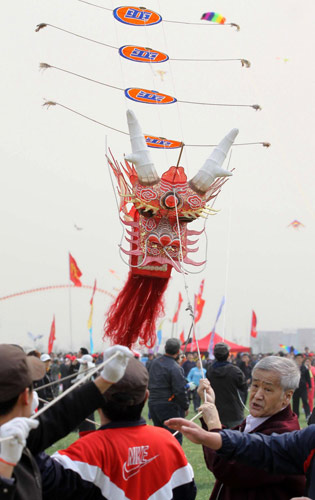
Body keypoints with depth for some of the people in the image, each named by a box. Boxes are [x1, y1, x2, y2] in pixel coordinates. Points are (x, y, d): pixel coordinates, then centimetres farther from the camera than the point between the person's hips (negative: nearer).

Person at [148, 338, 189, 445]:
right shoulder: (175, 368, -17)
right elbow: (180, 391, -17)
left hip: (153, 403, 8)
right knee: (176, 437, -1)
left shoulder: (155, 363, 7)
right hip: (169, 407, -8)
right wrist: (186, 407, -5)